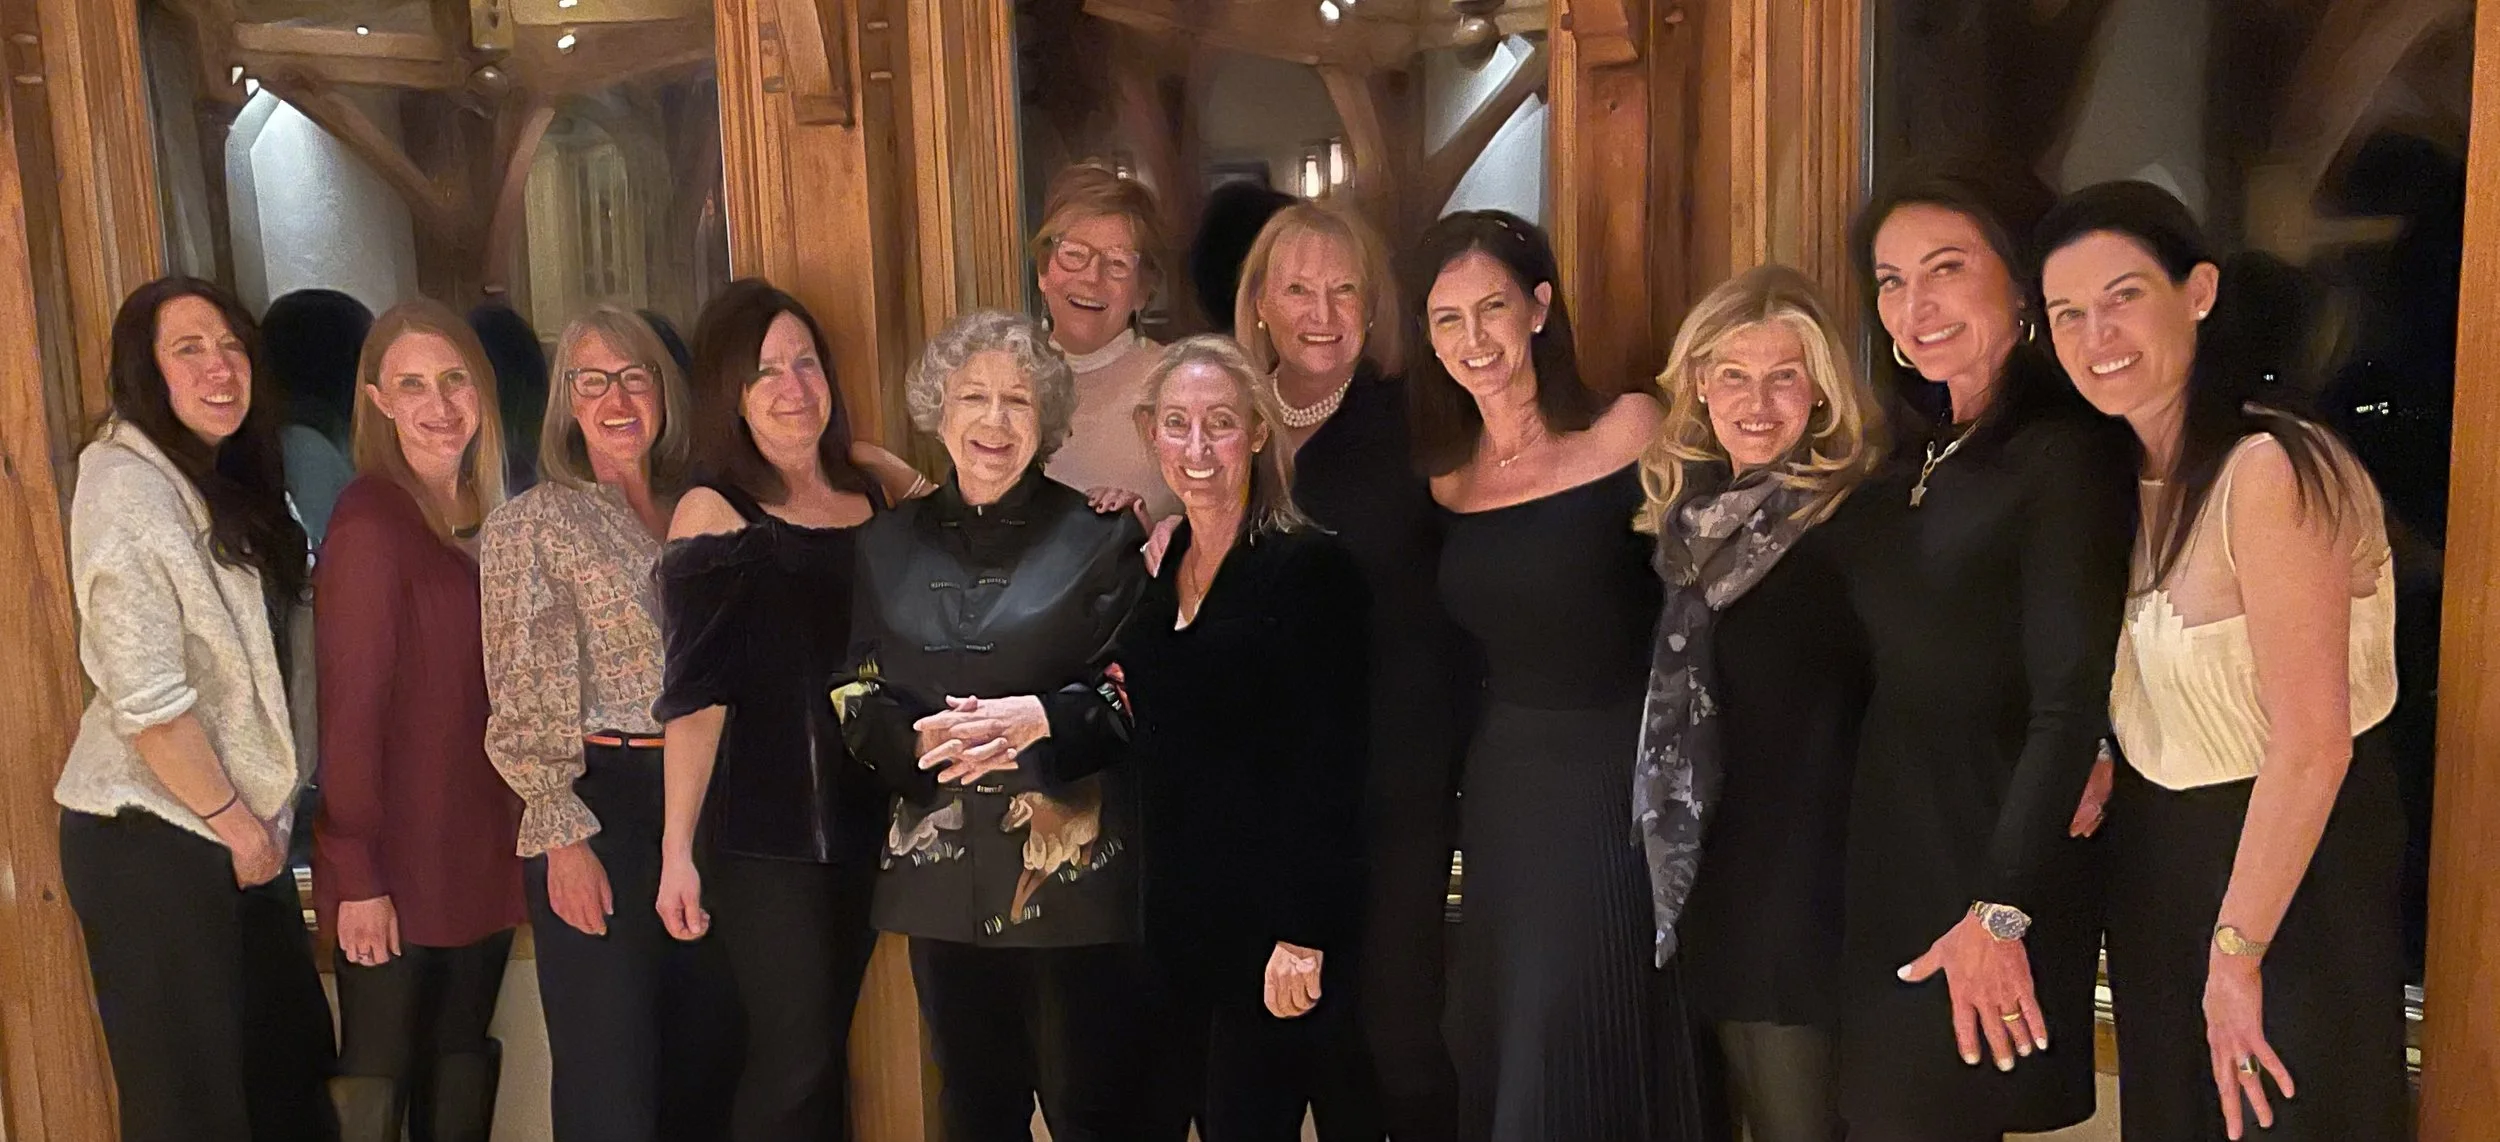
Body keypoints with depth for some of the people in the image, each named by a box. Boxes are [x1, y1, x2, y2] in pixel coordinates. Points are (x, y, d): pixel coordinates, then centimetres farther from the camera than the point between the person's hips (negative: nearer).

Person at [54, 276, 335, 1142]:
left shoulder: (222, 485, 11)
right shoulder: (126, 488, -16)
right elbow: (146, 701, -21)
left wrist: (261, 812, 11)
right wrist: (235, 821, -12)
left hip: (238, 828, 8)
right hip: (152, 841, -8)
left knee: (288, 1071, 14)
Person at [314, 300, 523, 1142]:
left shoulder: (484, 514, 8)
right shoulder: (370, 522, -14)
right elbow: (350, 705, -17)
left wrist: (525, 833, 8)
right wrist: (358, 874, -18)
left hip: (481, 846, 7)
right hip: (398, 859, -7)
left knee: (461, 1068, 15)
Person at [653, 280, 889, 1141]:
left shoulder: (872, 496, 7)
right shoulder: (712, 515, -6)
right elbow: (695, 696, -9)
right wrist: (677, 847, -13)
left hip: (863, 821, 5)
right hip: (765, 834, -5)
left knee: (826, 1047, 14)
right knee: (794, 1057, -2)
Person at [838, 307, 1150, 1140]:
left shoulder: (1101, 534, -2)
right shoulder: (889, 544, 9)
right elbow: (855, 700, 9)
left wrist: (1042, 718, -21)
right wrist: (919, 740, -11)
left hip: (1074, 865, -3)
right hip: (943, 871, 4)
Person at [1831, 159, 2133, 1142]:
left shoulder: (2064, 455, -14)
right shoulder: (1917, 455, 9)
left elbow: (2069, 708, -18)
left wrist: (2001, 911, -20)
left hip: (1991, 861, -7)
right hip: (1887, 848, 7)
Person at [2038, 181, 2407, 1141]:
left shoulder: (2270, 468, -24)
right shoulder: (2127, 474, 2)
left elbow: (2312, 746, -26)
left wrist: (2237, 954, -22)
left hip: (2288, 870, -8)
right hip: (2154, 860, 8)